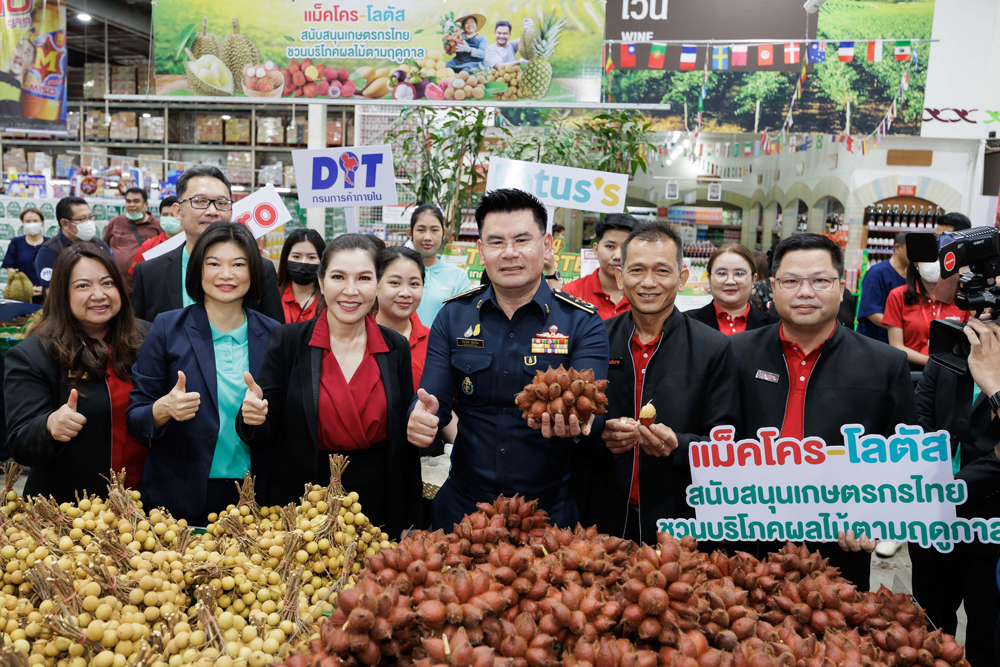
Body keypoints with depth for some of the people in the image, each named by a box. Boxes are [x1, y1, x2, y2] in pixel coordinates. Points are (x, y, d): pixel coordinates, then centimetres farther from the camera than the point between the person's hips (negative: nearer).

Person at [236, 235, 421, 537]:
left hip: (377, 509, 2)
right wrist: (253, 419, -26)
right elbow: (266, 436, -3)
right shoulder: (287, 341, -7)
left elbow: (406, 444, 5)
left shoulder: (397, 348, -1)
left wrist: (411, 522, 5)